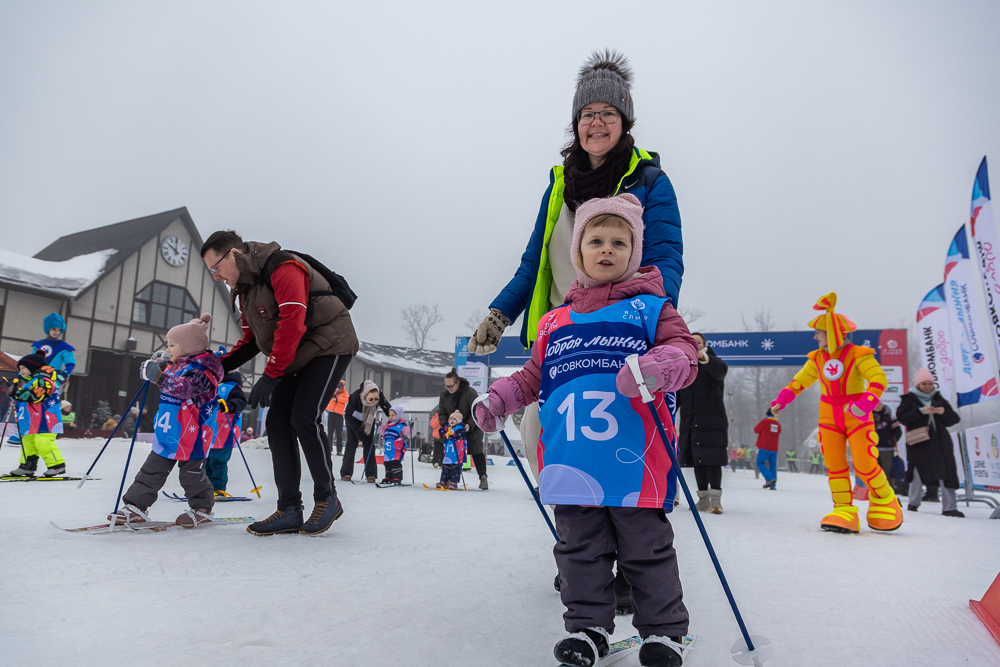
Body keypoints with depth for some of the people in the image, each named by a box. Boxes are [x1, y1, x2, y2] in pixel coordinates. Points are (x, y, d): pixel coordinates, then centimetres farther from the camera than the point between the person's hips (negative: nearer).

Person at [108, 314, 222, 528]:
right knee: (151, 471, 12)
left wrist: (160, 377, -48)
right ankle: (136, 507, 20)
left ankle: (202, 508, 22)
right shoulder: (176, 365, 10)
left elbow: (186, 386, -37)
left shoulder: (200, 370, -18)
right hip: (166, 434, 9)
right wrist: (159, 364, 14)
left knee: (191, 474, 5)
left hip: (190, 436, -9)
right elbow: (168, 382, 32)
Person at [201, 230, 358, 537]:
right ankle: (289, 510, 4)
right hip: (297, 359, 9)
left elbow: (292, 323, -29)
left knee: (304, 419, -18)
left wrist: (270, 376, -29)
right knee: (277, 424, -1)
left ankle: (327, 499, -1)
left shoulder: (284, 268, -20)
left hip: (329, 345, -9)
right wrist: (221, 364, 0)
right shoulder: (244, 288, 10)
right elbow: (252, 339, 16)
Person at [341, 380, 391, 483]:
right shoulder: (355, 396, -39)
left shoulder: (380, 397, -34)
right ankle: (346, 473, -1)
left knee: (369, 444, -5)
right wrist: (359, 431, -27)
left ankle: (371, 474, -3)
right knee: (352, 443, -8)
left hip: (369, 421, 2)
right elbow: (348, 415, -26)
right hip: (353, 419, -2)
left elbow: (389, 410, -19)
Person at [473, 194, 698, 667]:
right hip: (572, 462, 4)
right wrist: (500, 398, 6)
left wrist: (655, 367, -27)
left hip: (635, 461, -3)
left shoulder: (651, 308, 5)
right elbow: (534, 375, 21)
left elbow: (683, 351, -6)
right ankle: (587, 625, 30)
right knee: (579, 549, 13)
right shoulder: (555, 322, 15)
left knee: (647, 548, 10)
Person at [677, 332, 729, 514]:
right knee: (697, 461, 6)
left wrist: (705, 358, -44)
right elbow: (676, 395, 18)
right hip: (690, 422, 5)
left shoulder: (712, 362, 2)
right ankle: (703, 499, 12)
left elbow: (721, 370, -24)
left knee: (711, 460, -11)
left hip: (711, 421, -5)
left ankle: (716, 499, -8)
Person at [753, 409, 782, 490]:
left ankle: (770, 478, -16)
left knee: (760, 463, 3)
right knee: (773, 466, 9)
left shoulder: (764, 422, -7)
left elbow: (756, 430, 1)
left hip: (764, 448, -5)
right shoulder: (778, 425, 9)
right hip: (774, 449, 5)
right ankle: (773, 485, 5)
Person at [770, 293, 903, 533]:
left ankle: (884, 500, 19)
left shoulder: (858, 354, -11)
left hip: (857, 417, -5)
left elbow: (879, 379, -21)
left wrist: (866, 403, -34)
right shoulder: (817, 359, 6)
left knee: (865, 465, -9)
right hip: (829, 418, 5)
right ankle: (844, 512, 4)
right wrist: (781, 400, 3)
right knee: (835, 465, 0)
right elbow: (799, 382, 14)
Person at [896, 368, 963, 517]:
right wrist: (921, 411, -19)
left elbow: (954, 419, 12)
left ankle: (949, 507, -4)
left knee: (947, 472, -7)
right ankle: (913, 502, 20)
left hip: (940, 441, 3)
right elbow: (902, 417, -10)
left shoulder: (938, 399, 14)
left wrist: (944, 412, -9)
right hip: (919, 443, -3)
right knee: (918, 472, 4)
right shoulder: (909, 399, 4)